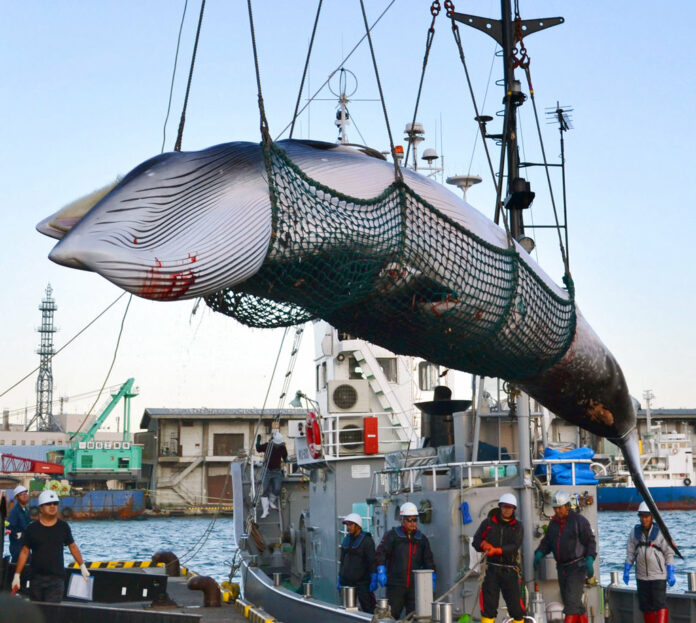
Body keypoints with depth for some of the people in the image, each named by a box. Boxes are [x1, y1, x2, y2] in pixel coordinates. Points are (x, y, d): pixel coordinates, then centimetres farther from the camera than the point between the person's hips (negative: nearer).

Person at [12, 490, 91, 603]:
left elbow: (72, 546, 15)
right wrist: (17, 575, 3)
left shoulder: (63, 527, 4)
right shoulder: (32, 528, 1)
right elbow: (24, 552, 4)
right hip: (36, 578, 1)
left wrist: (82, 566, 17)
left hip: (57, 578, -1)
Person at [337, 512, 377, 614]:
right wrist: (340, 580, 20)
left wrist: (373, 581, -15)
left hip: (362, 582, -7)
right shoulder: (346, 540, 15)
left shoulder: (366, 540, -6)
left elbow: (372, 562, -10)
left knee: (368, 609, -8)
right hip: (346, 582, 7)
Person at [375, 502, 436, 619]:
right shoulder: (392, 535, 2)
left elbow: (428, 560, 17)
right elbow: (381, 552, -4)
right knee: (392, 614, -4)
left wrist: (432, 578, 10)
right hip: (395, 584, -3)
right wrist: (381, 572, -15)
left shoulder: (422, 539, 14)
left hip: (415, 586, 3)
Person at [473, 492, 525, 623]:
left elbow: (514, 546, -7)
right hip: (491, 569, 0)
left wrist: (497, 550, -23)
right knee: (488, 605, -4)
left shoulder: (517, 526, 8)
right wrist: (484, 545, -14)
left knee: (516, 607, 0)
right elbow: (476, 541, 10)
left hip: (509, 571, 0)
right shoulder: (488, 523, 10)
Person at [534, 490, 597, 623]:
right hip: (562, 567, 7)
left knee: (572, 601, -13)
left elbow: (590, 541, -10)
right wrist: (539, 554, -4)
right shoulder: (553, 523, 13)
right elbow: (546, 542, 15)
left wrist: (590, 560, -22)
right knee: (575, 603, 12)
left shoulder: (578, 520, -7)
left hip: (577, 567, -7)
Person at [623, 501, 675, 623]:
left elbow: (669, 554, -3)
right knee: (646, 606, 7)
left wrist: (671, 574, -8)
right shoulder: (635, 532, 6)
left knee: (660, 604, -13)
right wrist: (626, 571, 4)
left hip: (659, 575, -4)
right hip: (642, 576, 4)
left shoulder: (660, 532, -3)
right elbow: (630, 553, 11)